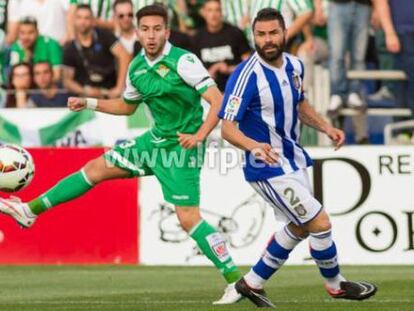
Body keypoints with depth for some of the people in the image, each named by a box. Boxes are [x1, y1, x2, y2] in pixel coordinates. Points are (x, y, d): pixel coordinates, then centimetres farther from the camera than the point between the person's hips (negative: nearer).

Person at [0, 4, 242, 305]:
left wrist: (199, 135, -35)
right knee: (97, 168, 11)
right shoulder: (136, 68, 5)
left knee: (189, 218, -14)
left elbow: (218, 100, -23)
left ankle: (236, 281, -9)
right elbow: (127, 106, 24)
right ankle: (31, 210, 21)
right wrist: (88, 103, 15)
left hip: (181, 147, -8)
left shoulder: (183, 61, -19)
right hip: (156, 140, 8)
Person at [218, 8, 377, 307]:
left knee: (300, 227, 21)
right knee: (320, 223, -8)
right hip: (269, 168, -9)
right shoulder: (246, 76, -23)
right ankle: (335, 284, 16)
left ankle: (252, 283, 33)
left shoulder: (294, 65, 0)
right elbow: (227, 127, -25)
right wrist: (254, 145, -43)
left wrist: (326, 127, 4)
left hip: (294, 159, 9)